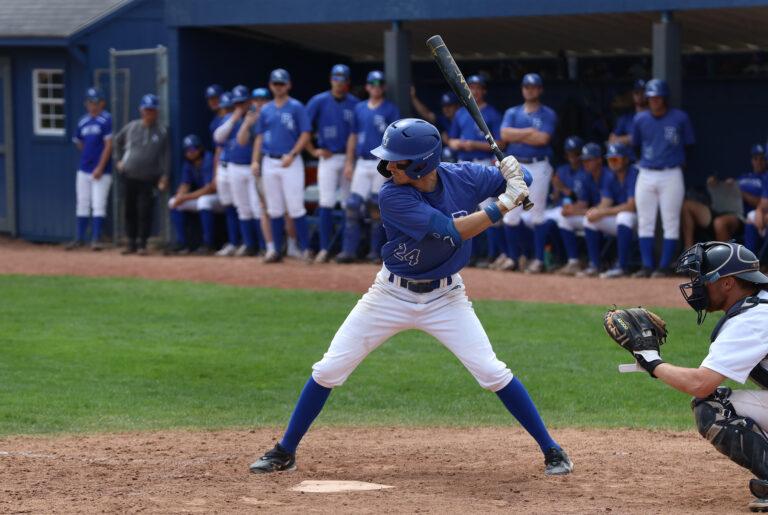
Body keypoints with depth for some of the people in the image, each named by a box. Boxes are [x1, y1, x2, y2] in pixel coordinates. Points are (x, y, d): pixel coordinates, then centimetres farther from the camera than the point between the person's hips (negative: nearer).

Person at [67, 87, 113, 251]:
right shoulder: (83, 121, 11)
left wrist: (100, 167, -16)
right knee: (82, 204, 9)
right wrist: (88, 156, 11)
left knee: (98, 205, -6)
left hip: (101, 171, -6)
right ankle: (80, 237, 17)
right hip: (84, 169, 6)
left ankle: (96, 238, -2)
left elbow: (108, 145, -12)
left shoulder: (107, 119, -7)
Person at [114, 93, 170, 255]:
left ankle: (142, 243, 0)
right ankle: (131, 243, 14)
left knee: (145, 212, -7)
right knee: (130, 210, 5)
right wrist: (120, 160, 15)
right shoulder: (131, 127, 6)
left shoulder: (162, 131, 2)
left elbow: (166, 155, 3)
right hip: (130, 176, 2)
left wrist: (164, 175, -4)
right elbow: (118, 141, 23)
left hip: (149, 178, -2)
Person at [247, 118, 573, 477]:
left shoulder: (463, 177, -14)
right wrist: (503, 205, -34)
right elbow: (451, 231, -32)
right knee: (328, 371, -2)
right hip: (392, 295, -1)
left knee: (492, 373, -10)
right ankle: (285, 452, 14)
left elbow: (522, 180, 0)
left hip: (445, 298, 1)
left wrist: (513, 174, -24)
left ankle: (551, 450, 4)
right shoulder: (393, 196, -25)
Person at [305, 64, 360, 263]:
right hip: (328, 158, -2)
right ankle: (324, 249, -9)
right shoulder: (319, 101, 1)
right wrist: (313, 151, -1)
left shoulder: (355, 104, 5)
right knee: (326, 204, -9)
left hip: (349, 158, 2)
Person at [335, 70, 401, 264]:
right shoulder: (359, 108, 14)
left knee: (376, 208, -2)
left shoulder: (391, 109, 1)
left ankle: (375, 252, 5)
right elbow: (353, 136, 17)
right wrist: (349, 163, 11)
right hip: (362, 164, 4)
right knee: (352, 206, -4)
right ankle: (349, 250, -2)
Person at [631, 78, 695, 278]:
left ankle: (664, 266, 0)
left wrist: (680, 162, 9)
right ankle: (647, 265, 9)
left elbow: (689, 145, 8)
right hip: (646, 176, 3)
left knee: (670, 223, -3)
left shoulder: (680, 118, -3)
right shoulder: (640, 119, 4)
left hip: (671, 175, -3)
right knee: (644, 222, 3)